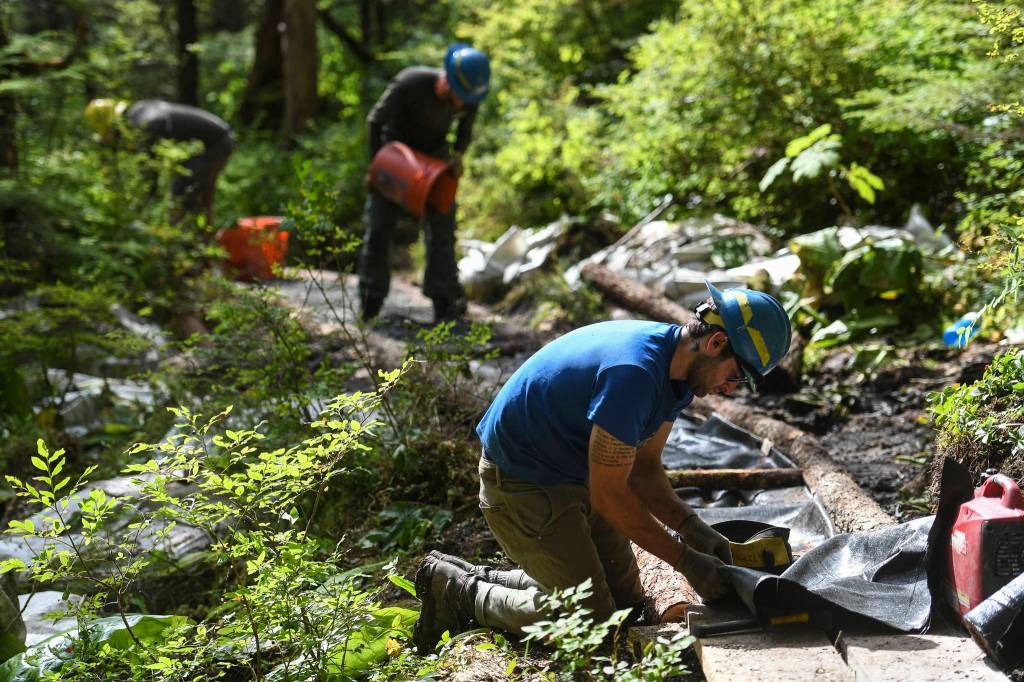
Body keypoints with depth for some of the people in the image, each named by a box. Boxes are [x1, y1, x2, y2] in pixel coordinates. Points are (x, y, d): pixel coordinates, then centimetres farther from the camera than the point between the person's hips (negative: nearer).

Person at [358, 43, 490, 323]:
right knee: (378, 228, -2)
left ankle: (445, 300, -4)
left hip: (434, 154, 2)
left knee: (441, 226, -8)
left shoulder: (470, 97, -20)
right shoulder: (410, 83, -33)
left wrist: (457, 156, -19)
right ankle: (370, 303, 10)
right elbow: (375, 121, -18)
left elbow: (465, 132, 1)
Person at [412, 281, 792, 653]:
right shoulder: (633, 373, -32)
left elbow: (643, 469, 6)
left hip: (574, 479, 10)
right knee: (592, 622, -6)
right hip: (522, 482, -10)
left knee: (627, 600, 15)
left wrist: (692, 527, -10)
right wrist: (686, 560, -19)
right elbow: (609, 495, -26)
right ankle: (461, 592, 6)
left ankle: (478, 579, 20)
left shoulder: (674, 369, -2)